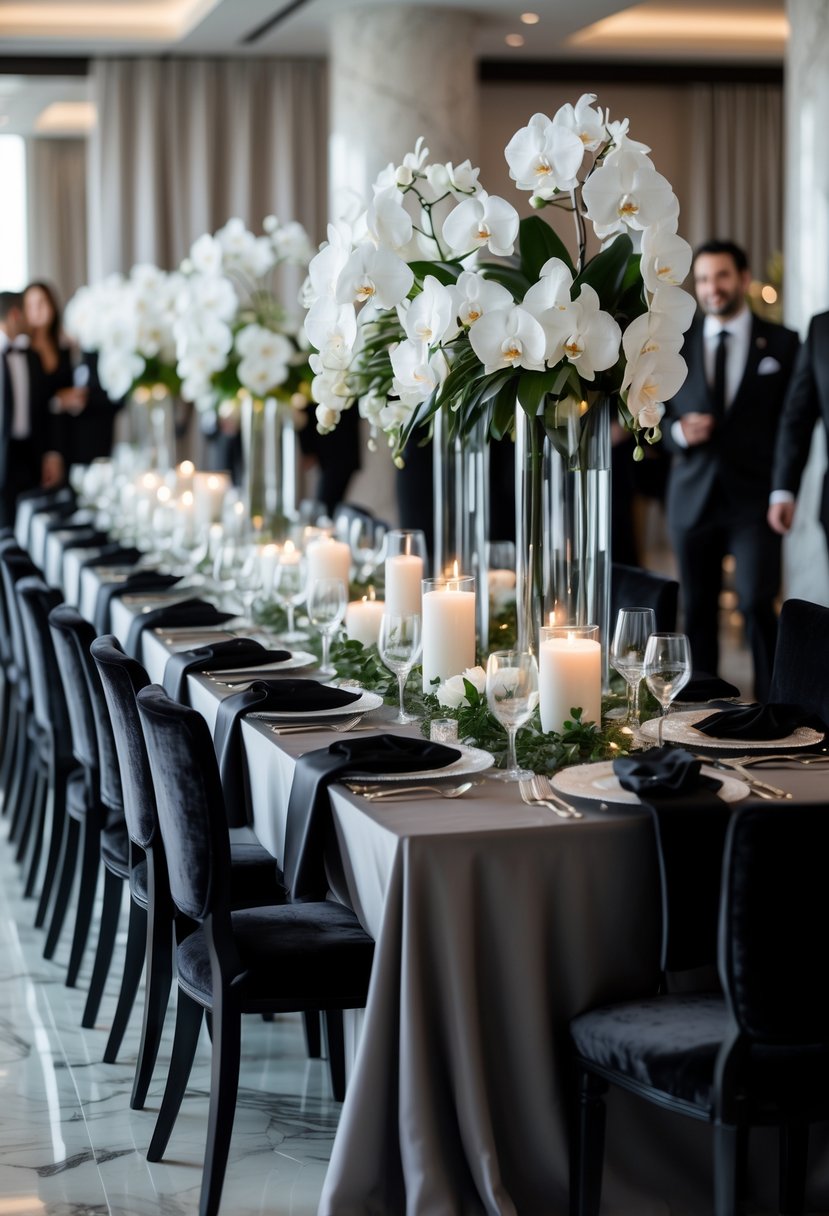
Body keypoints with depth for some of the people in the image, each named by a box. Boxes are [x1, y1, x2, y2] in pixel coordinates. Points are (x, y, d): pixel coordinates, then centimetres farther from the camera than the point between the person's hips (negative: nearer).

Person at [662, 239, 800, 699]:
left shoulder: (781, 343, 4)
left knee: (756, 605, -13)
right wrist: (678, 432, -9)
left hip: (754, 496, -2)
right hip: (693, 496, 3)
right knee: (698, 610, 8)